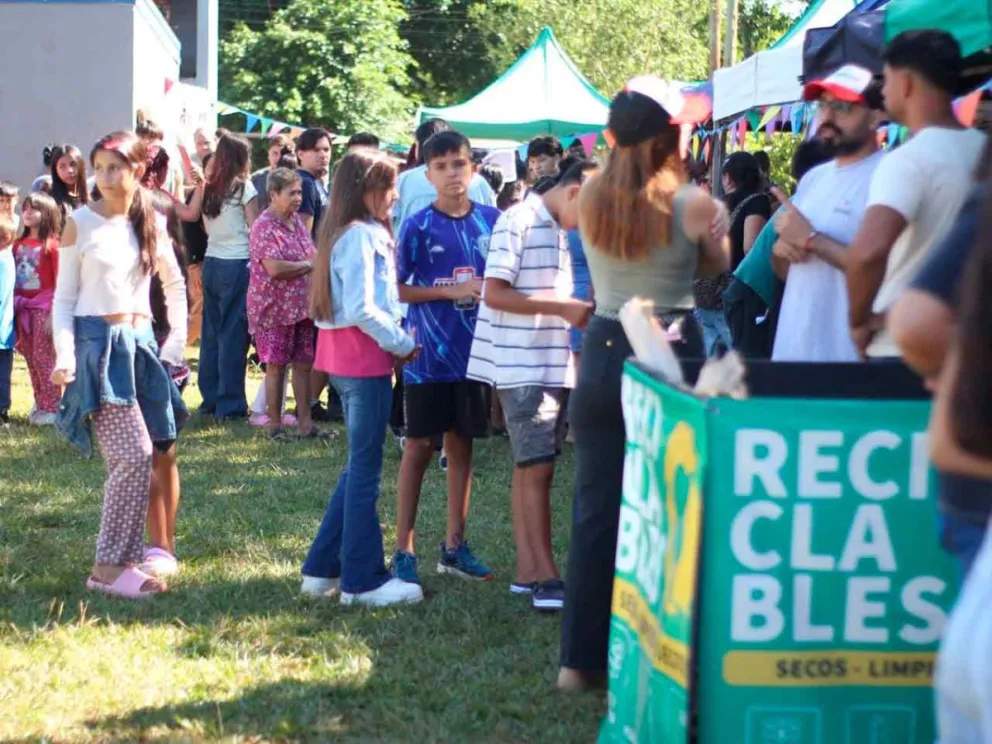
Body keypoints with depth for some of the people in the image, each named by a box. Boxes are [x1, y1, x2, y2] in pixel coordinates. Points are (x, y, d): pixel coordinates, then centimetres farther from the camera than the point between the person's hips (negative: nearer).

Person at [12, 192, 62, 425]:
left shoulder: (51, 244, -9)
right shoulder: (19, 244, 9)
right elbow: (14, 277, 13)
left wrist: (54, 311, -14)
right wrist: (15, 304, 7)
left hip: (44, 306, -6)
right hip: (23, 306, 6)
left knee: (44, 357, -4)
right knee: (30, 358, 10)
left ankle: (52, 407, 2)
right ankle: (41, 404, 20)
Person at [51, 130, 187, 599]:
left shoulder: (151, 223, 8)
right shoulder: (81, 224, -3)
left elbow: (175, 285, 22)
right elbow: (64, 298, -2)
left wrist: (178, 340, 15)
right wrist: (65, 355, -15)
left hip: (140, 344, 5)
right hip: (98, 344, -5)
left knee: (135, 457, 3)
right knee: (134, 454, -15)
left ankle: (121, 561, 12)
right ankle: (109, 567, -7)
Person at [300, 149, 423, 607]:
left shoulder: (354, 233, 15)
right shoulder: (361, 236, -16)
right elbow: (361, 309, -22)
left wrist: (397, 338, 7)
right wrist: (401, 343, -11)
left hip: (345, 358, 10)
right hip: (364, 358, -10)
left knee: (360, 466, 16)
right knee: (366, 471, -2)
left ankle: (323, 568, 20)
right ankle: (363, 579, 4)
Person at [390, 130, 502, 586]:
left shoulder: (492, 220, 3)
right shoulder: (418, 227, -6)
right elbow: (398, 290, -6)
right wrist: (452, 291, -15)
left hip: (474, 353, 3)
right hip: (429, 356, -3)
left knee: (462, 444, 12)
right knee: (419, 446, 2)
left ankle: (454, 545, 22)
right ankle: (403, 550, 8)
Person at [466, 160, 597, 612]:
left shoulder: (557, 230, 15)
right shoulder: (518, 223, -12)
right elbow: (495, 294, -17)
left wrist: (575, 312, 4)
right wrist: (563, 308, -18)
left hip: (553, 365, 9)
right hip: (522, 367, -9)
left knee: (531, 467, 10)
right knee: (537, 468, -8)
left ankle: (528, 569, 14)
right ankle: (545, 576, -6)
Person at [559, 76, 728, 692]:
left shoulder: (591, 197, -1)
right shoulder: (691, 202, -11)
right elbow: (717, 265, 4)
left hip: (602, 354, 4)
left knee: (596, 510, 10)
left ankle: (582, 657, 14)